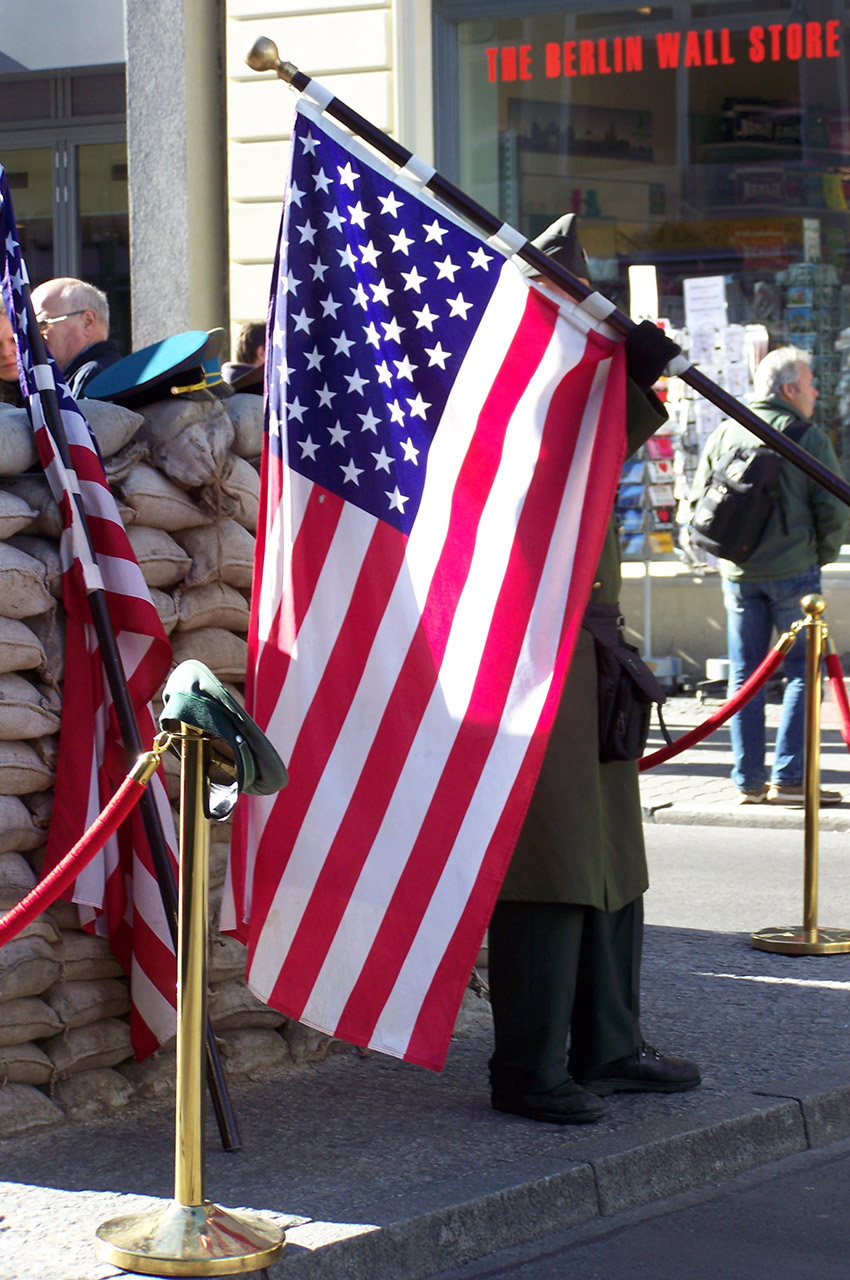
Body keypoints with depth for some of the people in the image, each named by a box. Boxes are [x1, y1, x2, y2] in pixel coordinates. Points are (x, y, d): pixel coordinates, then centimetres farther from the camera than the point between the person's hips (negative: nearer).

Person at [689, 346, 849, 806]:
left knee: (745, 677, 9)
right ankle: (788, 778, -4)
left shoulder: (725, 434, 5)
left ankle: (748, 781, 8)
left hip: (738, 574, 4)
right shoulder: (809, 438, -6)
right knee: (803, 670, 3)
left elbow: (698, 499, 7)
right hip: (793, 572, -4)